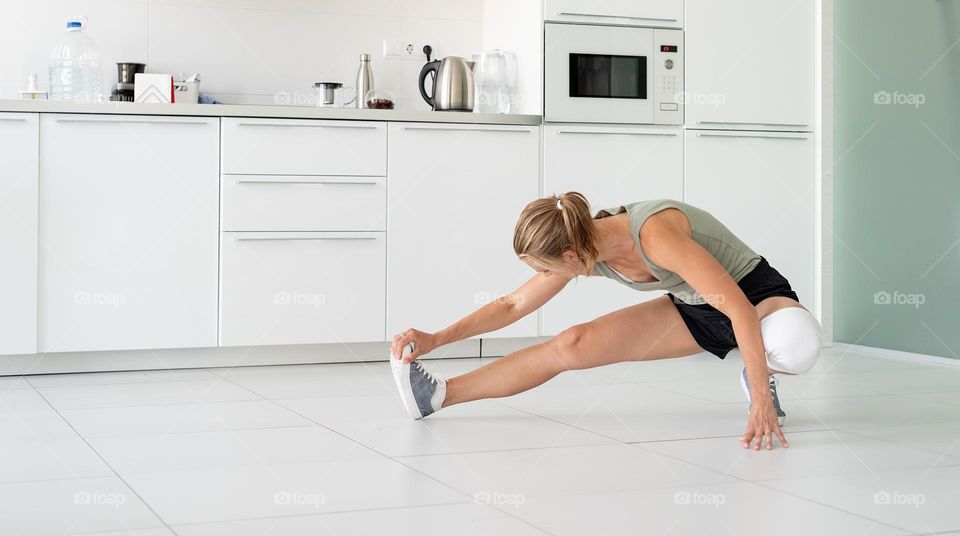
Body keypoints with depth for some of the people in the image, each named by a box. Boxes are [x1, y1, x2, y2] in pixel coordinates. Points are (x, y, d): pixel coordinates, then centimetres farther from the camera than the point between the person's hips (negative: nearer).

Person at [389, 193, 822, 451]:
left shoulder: (655, 235, -38)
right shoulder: (583, 252, -13)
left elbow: (739, 309, -40)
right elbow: (512, 306, -1)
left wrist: (761, 400, -44)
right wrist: (435, 339, -9)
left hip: (756, 293, -6)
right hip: (696, 311, 6)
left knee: (795, 343, -42)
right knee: (570, 346, -8)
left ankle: (757, 379, -8)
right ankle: (438, 394, -1)